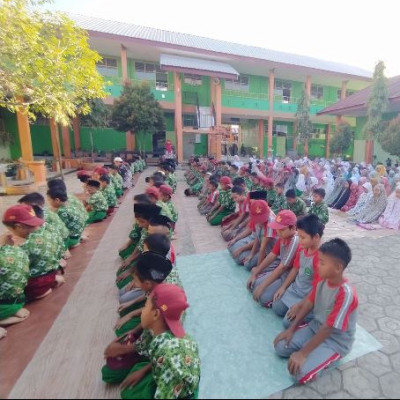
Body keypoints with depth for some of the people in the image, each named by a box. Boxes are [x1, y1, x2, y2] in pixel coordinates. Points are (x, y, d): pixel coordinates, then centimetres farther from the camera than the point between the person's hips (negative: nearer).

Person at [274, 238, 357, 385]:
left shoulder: (346, 294, -31)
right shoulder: (322, 279, -9)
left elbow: (327, 329, -28)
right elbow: (308, 304, 2)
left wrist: (302, 354, -23)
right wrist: (291, 329, -1)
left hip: (336, 341, -6)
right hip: (315, 327, 7)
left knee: (301, 373, -21)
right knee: (280, 347, -6)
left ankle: (323, 357, 4)